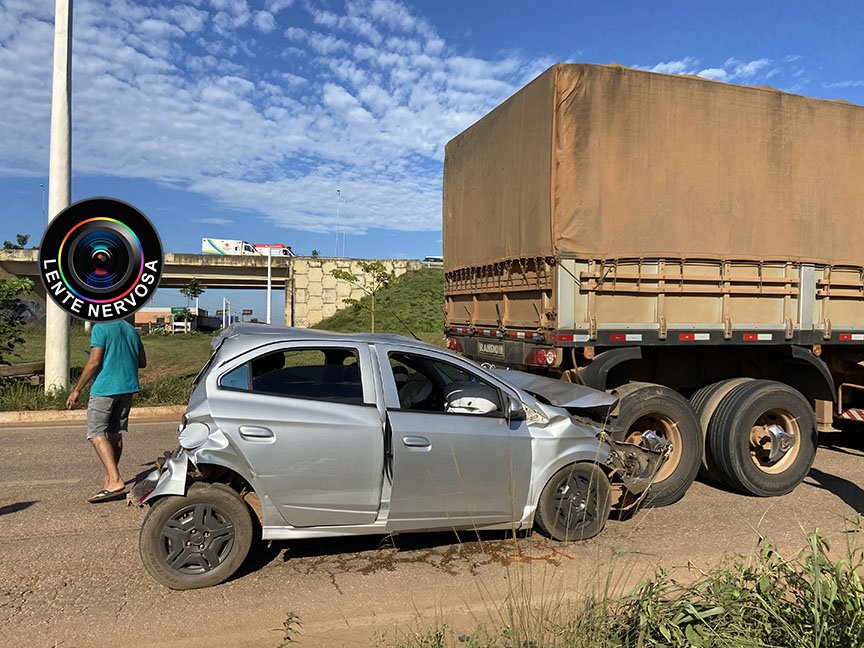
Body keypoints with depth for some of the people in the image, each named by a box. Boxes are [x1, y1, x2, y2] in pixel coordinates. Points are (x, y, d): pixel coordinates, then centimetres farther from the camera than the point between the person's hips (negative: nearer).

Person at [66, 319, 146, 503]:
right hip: (127, 387, 7)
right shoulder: (131, 329, 14)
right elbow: (142, 362, 17)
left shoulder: (101, 327, -7)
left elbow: (94, 362, -14)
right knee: (115, 434, 13)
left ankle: (115, 481, -17)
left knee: (96, 434, -6)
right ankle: (110, 480, 20)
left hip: (105, 388, -7)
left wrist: (77, 390, -7)